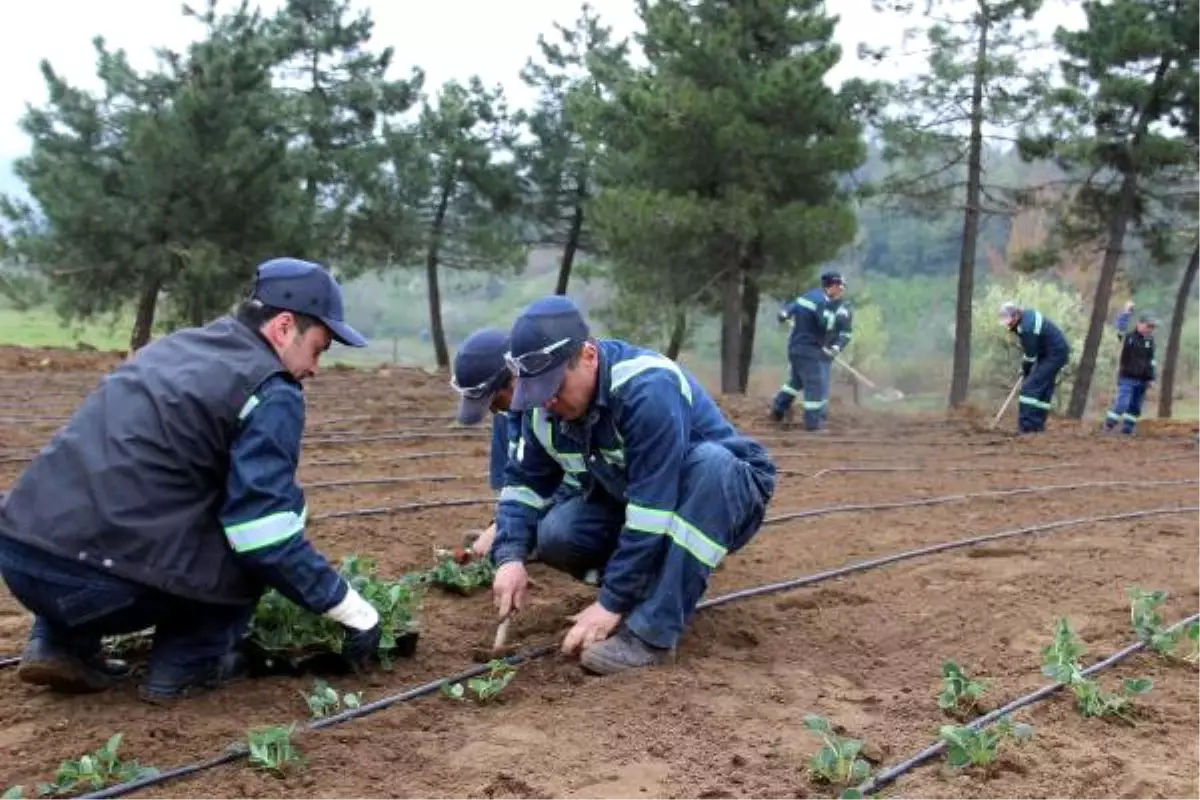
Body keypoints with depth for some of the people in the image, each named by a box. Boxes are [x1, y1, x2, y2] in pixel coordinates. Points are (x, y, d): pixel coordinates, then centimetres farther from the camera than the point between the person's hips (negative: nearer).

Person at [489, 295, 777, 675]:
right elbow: (523, 482, -1)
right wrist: (510, 557, -18)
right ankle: (668, 580, 4)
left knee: (708, 463, -39)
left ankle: (653, 631, -35)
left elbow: (652, 507, -36)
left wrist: (613, 603, -32)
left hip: (729, 492, -6)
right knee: (555, 536, -18)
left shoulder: (649, 389, -35)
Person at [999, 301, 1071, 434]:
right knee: (1043, 388, 12)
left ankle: (1026, 426, -18)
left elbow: (1030, 355, -18)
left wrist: (1025, 371, 0)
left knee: (1030, 387, -14)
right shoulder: (1027, 314, 3)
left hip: (1055, 354, -10)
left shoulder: (1026, 328, -28)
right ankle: (1037, 425, 15)